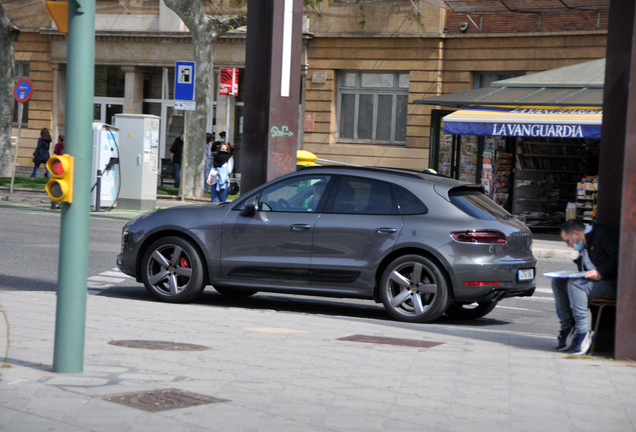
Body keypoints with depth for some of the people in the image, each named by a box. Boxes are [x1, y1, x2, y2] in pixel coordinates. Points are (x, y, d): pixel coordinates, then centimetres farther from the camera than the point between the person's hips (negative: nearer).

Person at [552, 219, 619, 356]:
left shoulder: (602, 234, -6)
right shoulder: (583, 248, 21)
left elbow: (618, 258, -17)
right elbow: (583, 273, 22)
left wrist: (600, 273, -24)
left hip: (612, 283, -9)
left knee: (575, 285, -29)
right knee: (557, 282, -2)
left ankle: (583, 333, -26)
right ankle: (567, 328, -5)